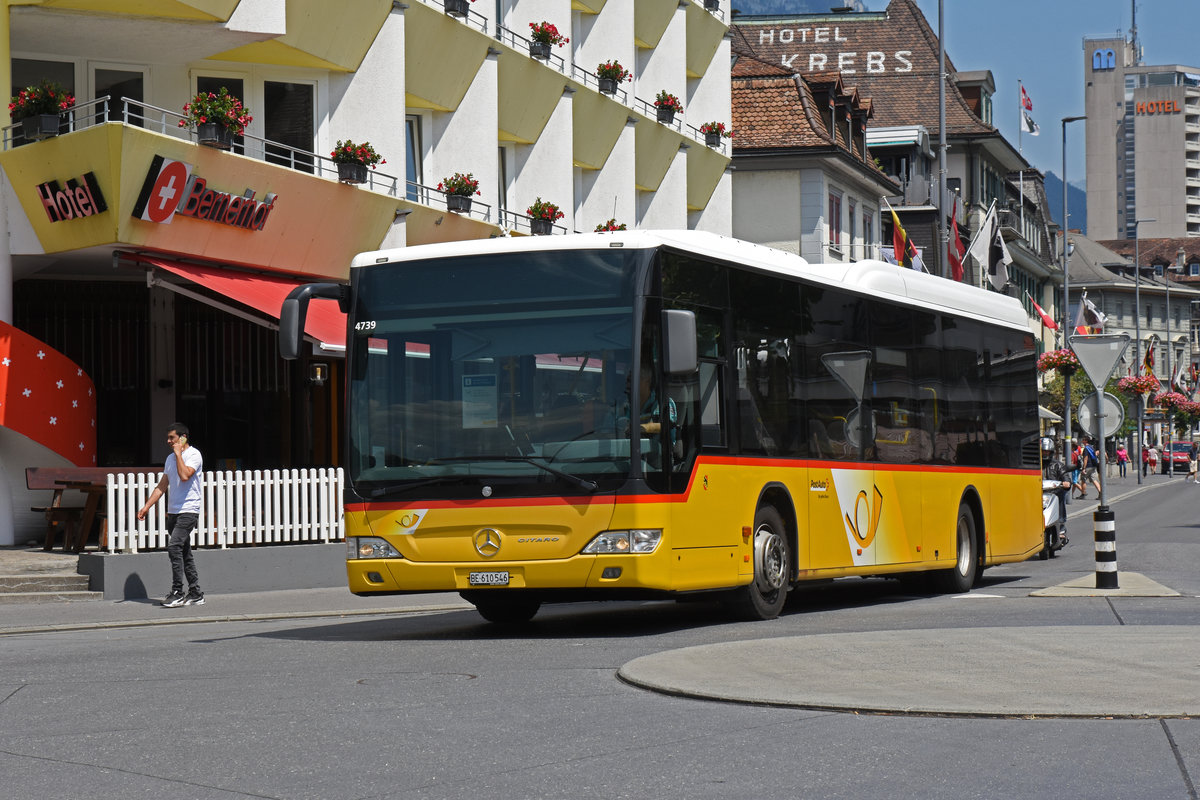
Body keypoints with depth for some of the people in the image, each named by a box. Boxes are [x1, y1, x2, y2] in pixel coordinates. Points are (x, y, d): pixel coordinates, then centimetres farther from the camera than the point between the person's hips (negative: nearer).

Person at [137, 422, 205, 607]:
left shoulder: (194, 455, -7)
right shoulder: (170, 458, 17)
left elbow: (185, 475, -24)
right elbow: (162, 486, 21)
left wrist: (178, 453, -14)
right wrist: (147, 506, 14)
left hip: (188, 511, -8)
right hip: (173, 512, 8)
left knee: (174, 547, -20)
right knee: (184, 553, 8)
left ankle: (177, 593, -19)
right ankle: (195, 594, 12)